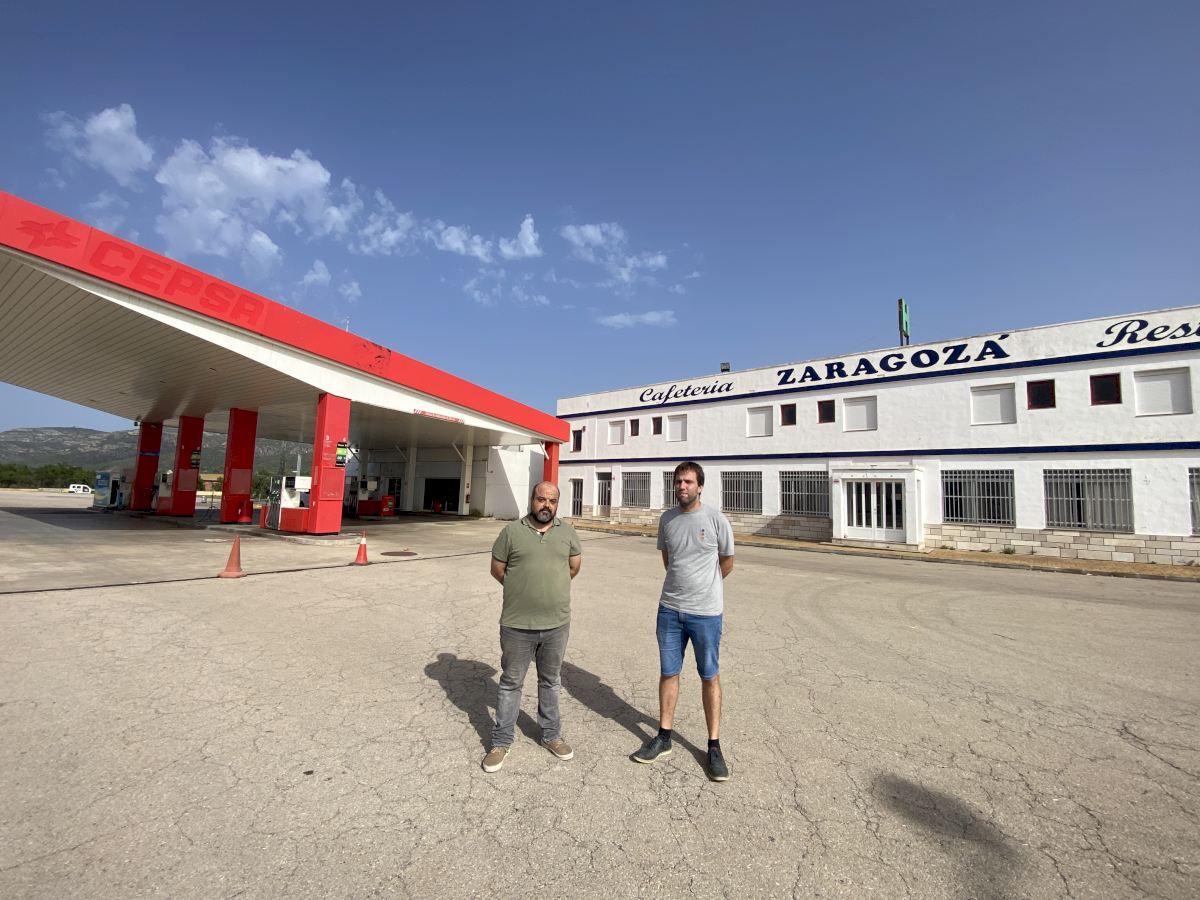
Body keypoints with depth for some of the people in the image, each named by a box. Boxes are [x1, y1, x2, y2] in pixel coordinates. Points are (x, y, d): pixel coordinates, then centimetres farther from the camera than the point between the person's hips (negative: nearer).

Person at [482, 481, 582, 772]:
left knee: (550, 682, 19)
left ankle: (551, 735, 37)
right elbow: (497, 569, 1)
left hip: (556, 624, 2)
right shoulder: (512, 531, -6)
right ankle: (501, 742, 29)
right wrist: (522, 589, 7)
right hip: (517, 625, -2)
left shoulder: (567, 532, 1)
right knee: (510, 683, 13)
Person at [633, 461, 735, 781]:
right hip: (670, 609, 4)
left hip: (706, 612, -3)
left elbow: (726, 564, 5)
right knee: (668, 673, 14)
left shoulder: (716, 519, -10)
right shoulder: (667, 519, 1)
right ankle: (664, 737, 30)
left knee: (709, 677, 10)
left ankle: (714, 746, 24)